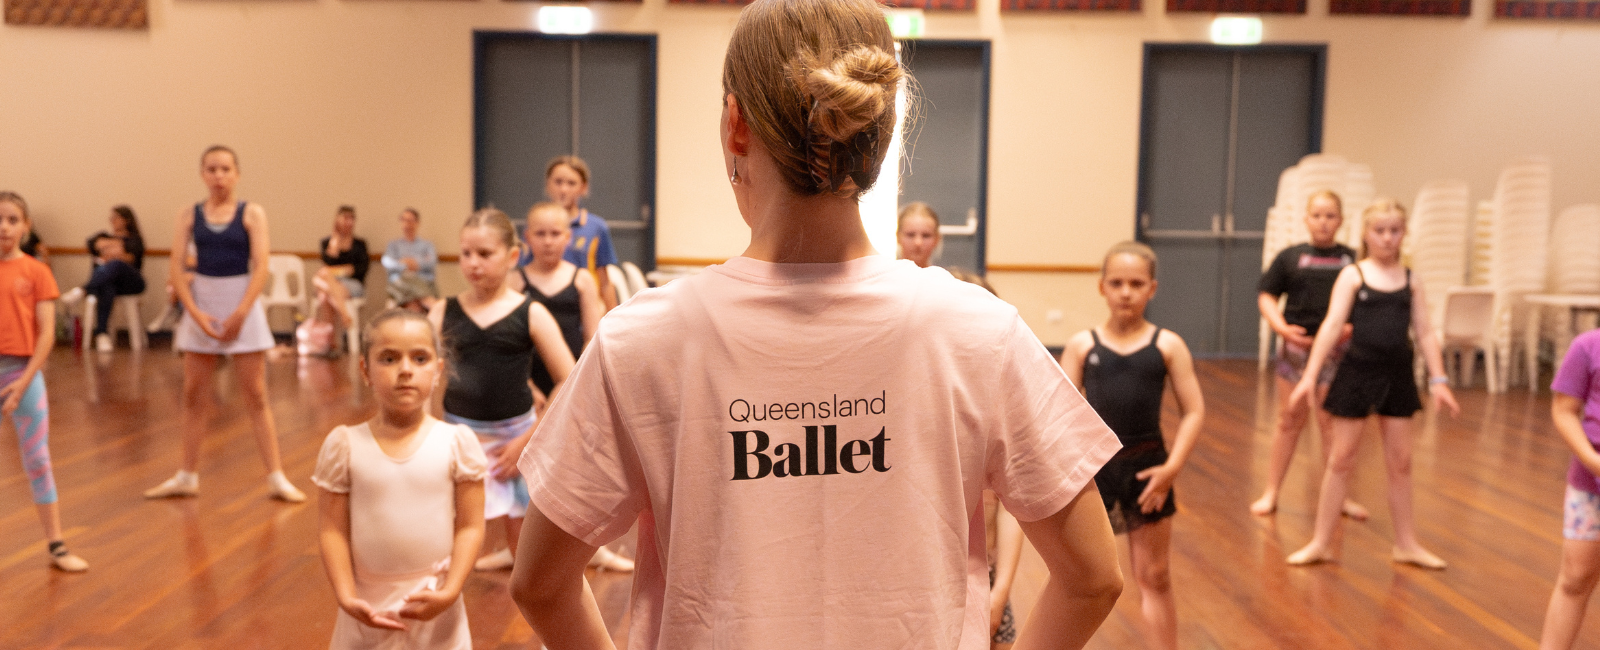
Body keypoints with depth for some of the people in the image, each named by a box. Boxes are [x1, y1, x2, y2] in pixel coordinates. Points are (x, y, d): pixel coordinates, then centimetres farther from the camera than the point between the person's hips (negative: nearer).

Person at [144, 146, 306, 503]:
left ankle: (276, 477, 4)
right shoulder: (190, 215, 4)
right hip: (201, 303, 3)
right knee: (194, 395, 9)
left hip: (242, 303, -2)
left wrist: (240, 313, -16)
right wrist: (195, 312, -13)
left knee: (255, 396, 0)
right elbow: (176, 267, -2)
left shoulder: (252, 213, -2)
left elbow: (260, 267, -9)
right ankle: (188, 476, 20)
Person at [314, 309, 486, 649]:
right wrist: (346, 597, -10)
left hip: (435, 609, 0)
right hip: (369, 609, 1)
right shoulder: (344, 445, -5)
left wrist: (450, 591, -14)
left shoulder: (457, 442, -7)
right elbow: (334, 531, -3)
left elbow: (470, 527, -6)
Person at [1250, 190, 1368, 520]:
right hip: (1297, 345, 0)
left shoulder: (1353, 260, 4)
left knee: (1332, 422, 6)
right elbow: (1266, 297, 5)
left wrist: (1353, 326, -13)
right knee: (1289, 420, 8)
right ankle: (1271, 493, 17)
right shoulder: (1290, 257, 4)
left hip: (1336, 348, 0)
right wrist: (1283, 328, -10)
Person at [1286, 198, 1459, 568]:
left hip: (1397, 375, 3)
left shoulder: (1411, 281, 6)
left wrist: (1438, 381, -2)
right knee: (1341, 460, 3)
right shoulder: (1352, 276, -2)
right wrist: (1310, 375, -17)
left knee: (1400, 462, 9)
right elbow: (1332, 326, -10)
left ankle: (1407, 544, 23)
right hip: (1357, 372, -3)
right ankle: (1322, 543, 12)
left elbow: (1425, 333, 5)